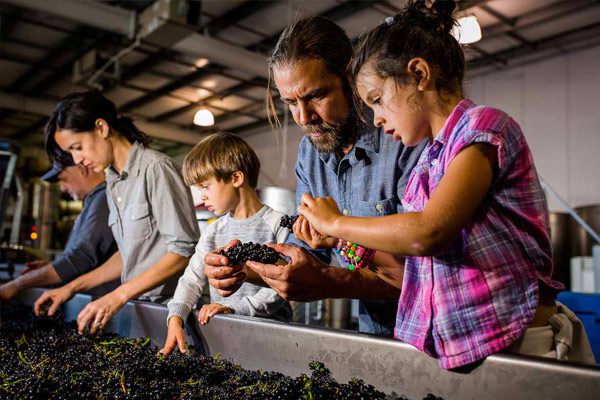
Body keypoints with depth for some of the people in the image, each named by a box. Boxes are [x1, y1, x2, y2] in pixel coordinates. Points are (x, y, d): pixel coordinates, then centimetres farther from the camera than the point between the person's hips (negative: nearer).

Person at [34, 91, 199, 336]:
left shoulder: (155, 168, -14)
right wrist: (73, 287, 11)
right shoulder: (113, 183, 13)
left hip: (170, 302, -7)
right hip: (138, 305, 7)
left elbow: (183, 250, -19)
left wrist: (119, 296, -21)